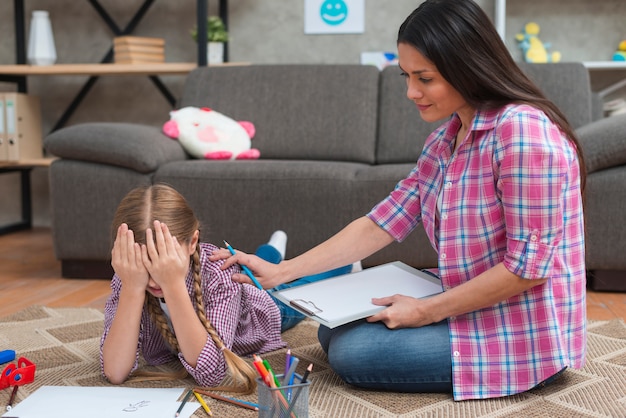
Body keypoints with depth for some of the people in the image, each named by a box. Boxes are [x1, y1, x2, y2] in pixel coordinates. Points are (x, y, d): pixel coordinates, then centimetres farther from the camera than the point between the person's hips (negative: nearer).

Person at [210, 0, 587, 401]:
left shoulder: (523, 131, -23)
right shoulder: (446, 138, 4)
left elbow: (529, 265, -24)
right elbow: (382, 224, 1)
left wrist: (429, 311, -18)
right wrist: (279, 272, -4)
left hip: (523, 335, -9)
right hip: (470, 306, 9)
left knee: (351, 352, -12)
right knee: (335, 331, 10)